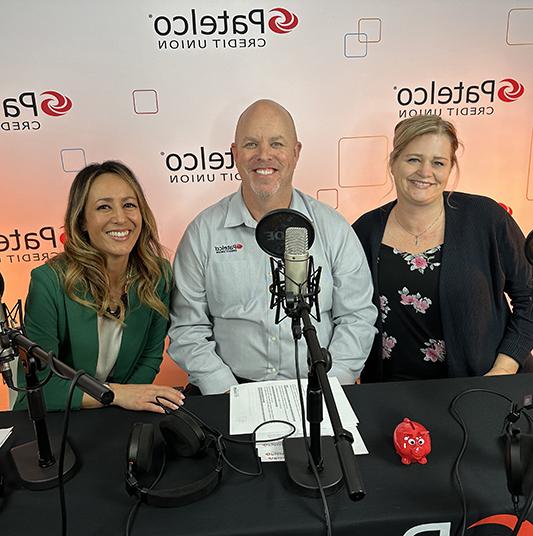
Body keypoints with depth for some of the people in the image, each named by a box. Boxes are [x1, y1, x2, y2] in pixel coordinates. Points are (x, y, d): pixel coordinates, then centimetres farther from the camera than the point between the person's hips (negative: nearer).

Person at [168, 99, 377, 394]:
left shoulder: (333, 227, 3)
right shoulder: (203, 232, 1)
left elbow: (357, 317, 4)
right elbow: (188, 330, 1)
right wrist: (227, 392, -10)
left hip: (315, 391, 0)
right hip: (232, 391, 1)